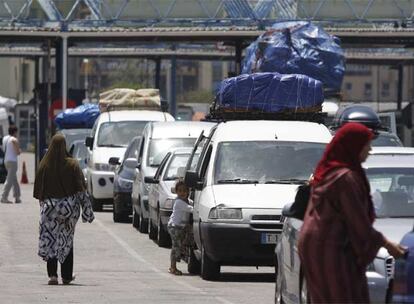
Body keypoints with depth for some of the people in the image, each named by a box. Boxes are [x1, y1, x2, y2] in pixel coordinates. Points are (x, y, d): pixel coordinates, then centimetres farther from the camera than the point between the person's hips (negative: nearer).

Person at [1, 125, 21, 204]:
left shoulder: (5, 138, 12)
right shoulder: (14, 140, -11)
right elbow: (18, 152, -13)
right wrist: (19, 150, 10)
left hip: (6, 161, 8)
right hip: (12, 161, -8)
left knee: (14, 180, 15)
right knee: (10, 180, -8)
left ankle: (17, 197, 15)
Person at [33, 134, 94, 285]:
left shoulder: (44, 165, -5)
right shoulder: (72, 165, -7)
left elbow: (38, 190, 2)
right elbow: (81, 189, -8)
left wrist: (43, 203, 17)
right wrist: (87, 210, -4)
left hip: (49, 208, 0)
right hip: (69, 206, 0)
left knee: (50, 241, 2)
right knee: (67, 241, 14)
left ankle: (52, 274, -14)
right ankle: (66, 276, 17)